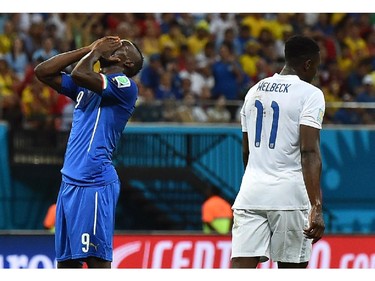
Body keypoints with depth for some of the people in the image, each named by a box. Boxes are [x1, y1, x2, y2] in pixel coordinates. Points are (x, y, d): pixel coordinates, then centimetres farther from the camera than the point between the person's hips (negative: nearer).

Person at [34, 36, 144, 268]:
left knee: (97, 261, -13)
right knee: (66, 262, 8)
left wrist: (96, 53, 2)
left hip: (95, 185, -9)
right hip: (69, 182, 9)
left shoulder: (125, 85, -6)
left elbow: (80, 74, -20)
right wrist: (89, 49, 15)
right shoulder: (86, 87, 20)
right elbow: (43, 72, 20)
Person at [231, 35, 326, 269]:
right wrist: (317, 208, -22)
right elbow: (309, 152, -16)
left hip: (250, 195, 5)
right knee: (291, 268, 8)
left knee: (240, 267, -5)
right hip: (289, 196, -5)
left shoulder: (255, 91, 15)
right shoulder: (310, 94, -5)